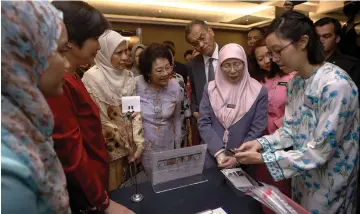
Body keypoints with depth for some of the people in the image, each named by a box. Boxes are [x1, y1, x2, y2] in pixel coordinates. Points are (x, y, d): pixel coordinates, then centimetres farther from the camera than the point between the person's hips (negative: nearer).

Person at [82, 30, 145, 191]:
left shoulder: (128, 76, 1)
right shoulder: (92, 77, -15)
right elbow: (97, 119, -14)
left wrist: (139, 143, -5)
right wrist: (127, 143, -9)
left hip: (129, 144, 5)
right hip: (108, 148, -4)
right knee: (111, 192, 12)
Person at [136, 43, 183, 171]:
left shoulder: (175, 87, -8)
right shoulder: (136, 85, -17)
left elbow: (177, 119, 4)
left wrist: (178, 147, 10)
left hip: (167, 146, 2)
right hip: (142, 146, -2)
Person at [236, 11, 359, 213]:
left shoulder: (336, 84, -28)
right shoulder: (295, 82, -3)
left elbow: (320, 151, -27)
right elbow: (291, 130, 3)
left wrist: (263, 158, -26)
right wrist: (261, 143, -12)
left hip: (329, 184, -7)